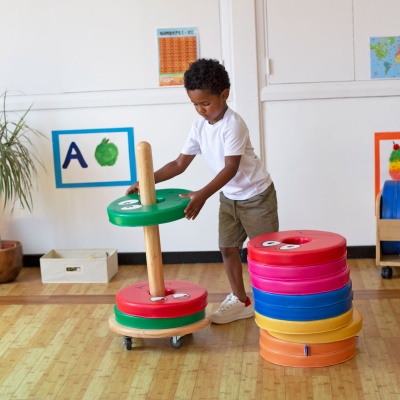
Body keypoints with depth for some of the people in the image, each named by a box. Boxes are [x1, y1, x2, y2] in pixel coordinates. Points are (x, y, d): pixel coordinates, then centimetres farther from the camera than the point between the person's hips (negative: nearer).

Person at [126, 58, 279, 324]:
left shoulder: (233, 124, -26)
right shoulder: (200, 126, -4)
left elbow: (231, 168, -32)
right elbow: (180, 164, -3)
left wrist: (203, 195, -43)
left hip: (256, 195, -7)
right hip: (229, 196, 7)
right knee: (228, 247, 9)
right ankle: (241, 301, 22)